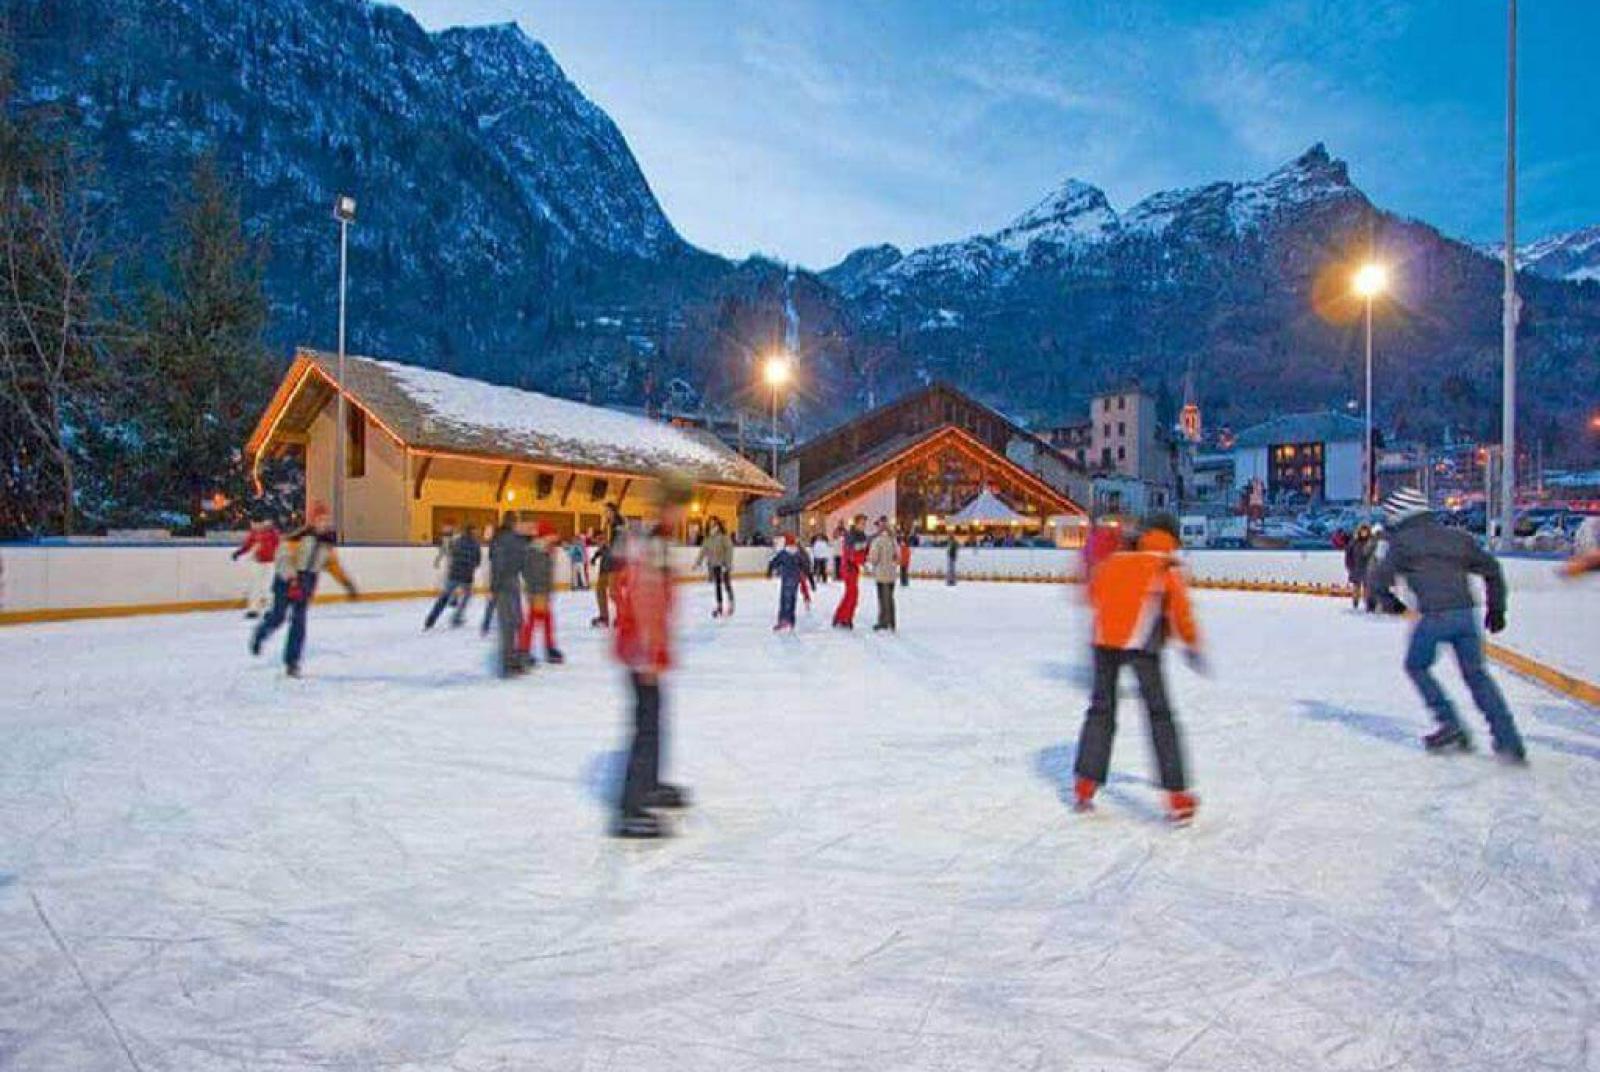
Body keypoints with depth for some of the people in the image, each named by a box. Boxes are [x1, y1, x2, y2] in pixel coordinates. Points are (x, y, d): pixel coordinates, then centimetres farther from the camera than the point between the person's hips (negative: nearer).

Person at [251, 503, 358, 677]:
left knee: (299, 622, 0)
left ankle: (291, 662, 6)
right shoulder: (298, 536, -16)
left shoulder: (328, 541, 3)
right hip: (286, 579, -4)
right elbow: (284, 557, -23)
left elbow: (333, 565, 12)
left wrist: (348, 584, 7)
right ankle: (259, 635, 35)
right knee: (278, 616, 0)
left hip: (307, 583, 5)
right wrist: (292, 580, -35)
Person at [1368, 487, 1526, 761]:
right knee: (1476, 674, 13)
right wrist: (1496, 608, 29)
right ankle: (1509, 742, 10)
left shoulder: (1403, 540, 5)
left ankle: (1451, 725, 12)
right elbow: (1492, 569, 24)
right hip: (1466, 613, 5)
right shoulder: (1456, 537, 20)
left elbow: (1381, 577, -1)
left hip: (1435, 615, -5)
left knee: (1416, 666, 17)